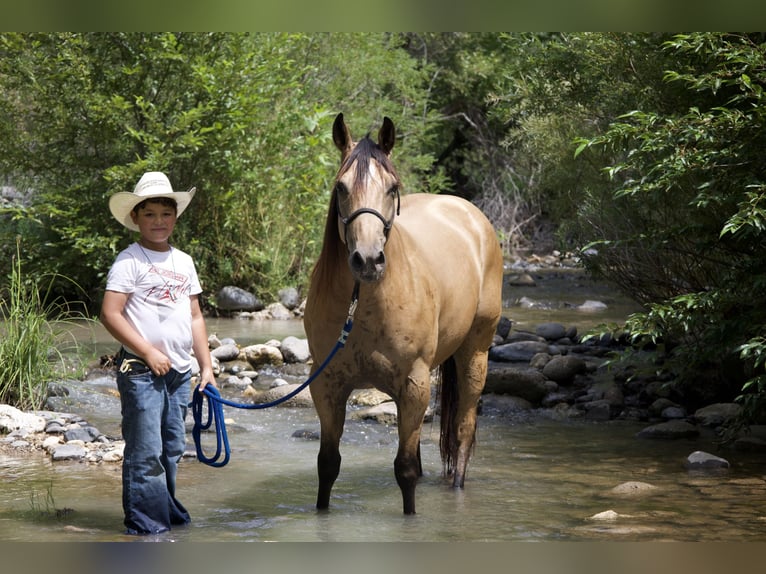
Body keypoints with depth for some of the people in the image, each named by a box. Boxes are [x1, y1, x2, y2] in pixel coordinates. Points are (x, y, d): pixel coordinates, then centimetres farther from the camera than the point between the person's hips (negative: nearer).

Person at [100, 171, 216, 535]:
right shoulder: (129, 261, -7)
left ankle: (168, 512, 25)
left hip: (180, 371, 7)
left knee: (173, 448, 13)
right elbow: (110, 314, -13)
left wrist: (206, 366, 13)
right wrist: (149, 352, -16)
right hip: (141, 371, -7)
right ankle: (144, 523, -2)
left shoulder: (183, 262, 14)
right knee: (146, 451, -7)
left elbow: (195, 316, 19)